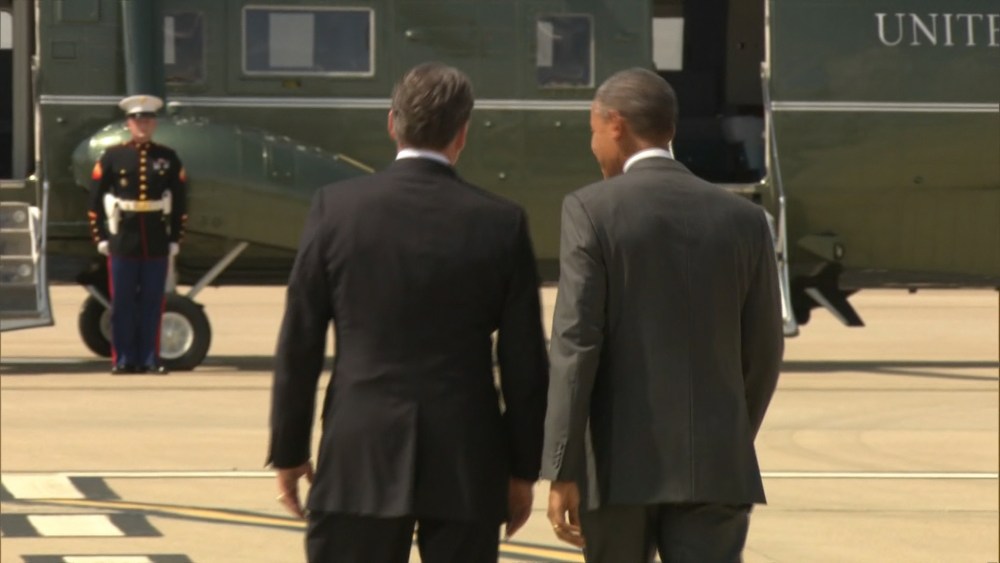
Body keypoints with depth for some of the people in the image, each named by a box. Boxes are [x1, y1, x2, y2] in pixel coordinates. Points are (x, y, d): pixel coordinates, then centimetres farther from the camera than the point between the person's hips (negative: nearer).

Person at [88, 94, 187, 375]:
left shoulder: (168, 158, 7)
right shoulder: (112, 157, 3)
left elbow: (180, 201, 9)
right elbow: (96, 199, 2)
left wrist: (176, 238, 4)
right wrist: (101, 237, -2)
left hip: (157, 242, 1)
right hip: (122, 242, -1)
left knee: (152, 303, 3)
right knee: (122, 303, 2)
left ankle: (150, 359, 9)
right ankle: (123, 360, 7)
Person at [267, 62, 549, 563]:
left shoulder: (336, 208, -3)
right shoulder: (500, 223, -2)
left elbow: (299, 345, 0)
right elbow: (524, 362, 1)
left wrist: (288, 452, 9)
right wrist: (522, 469, 11)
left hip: (359, 463, 0)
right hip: (467, 463, 0)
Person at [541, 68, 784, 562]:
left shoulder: (591, 210, -5)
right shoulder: (742, 219, 6)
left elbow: (576, 343, -11)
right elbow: (763, 352, 9)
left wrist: (561, 471, -11)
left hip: (619, 464, -2)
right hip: (712, 466, 2)